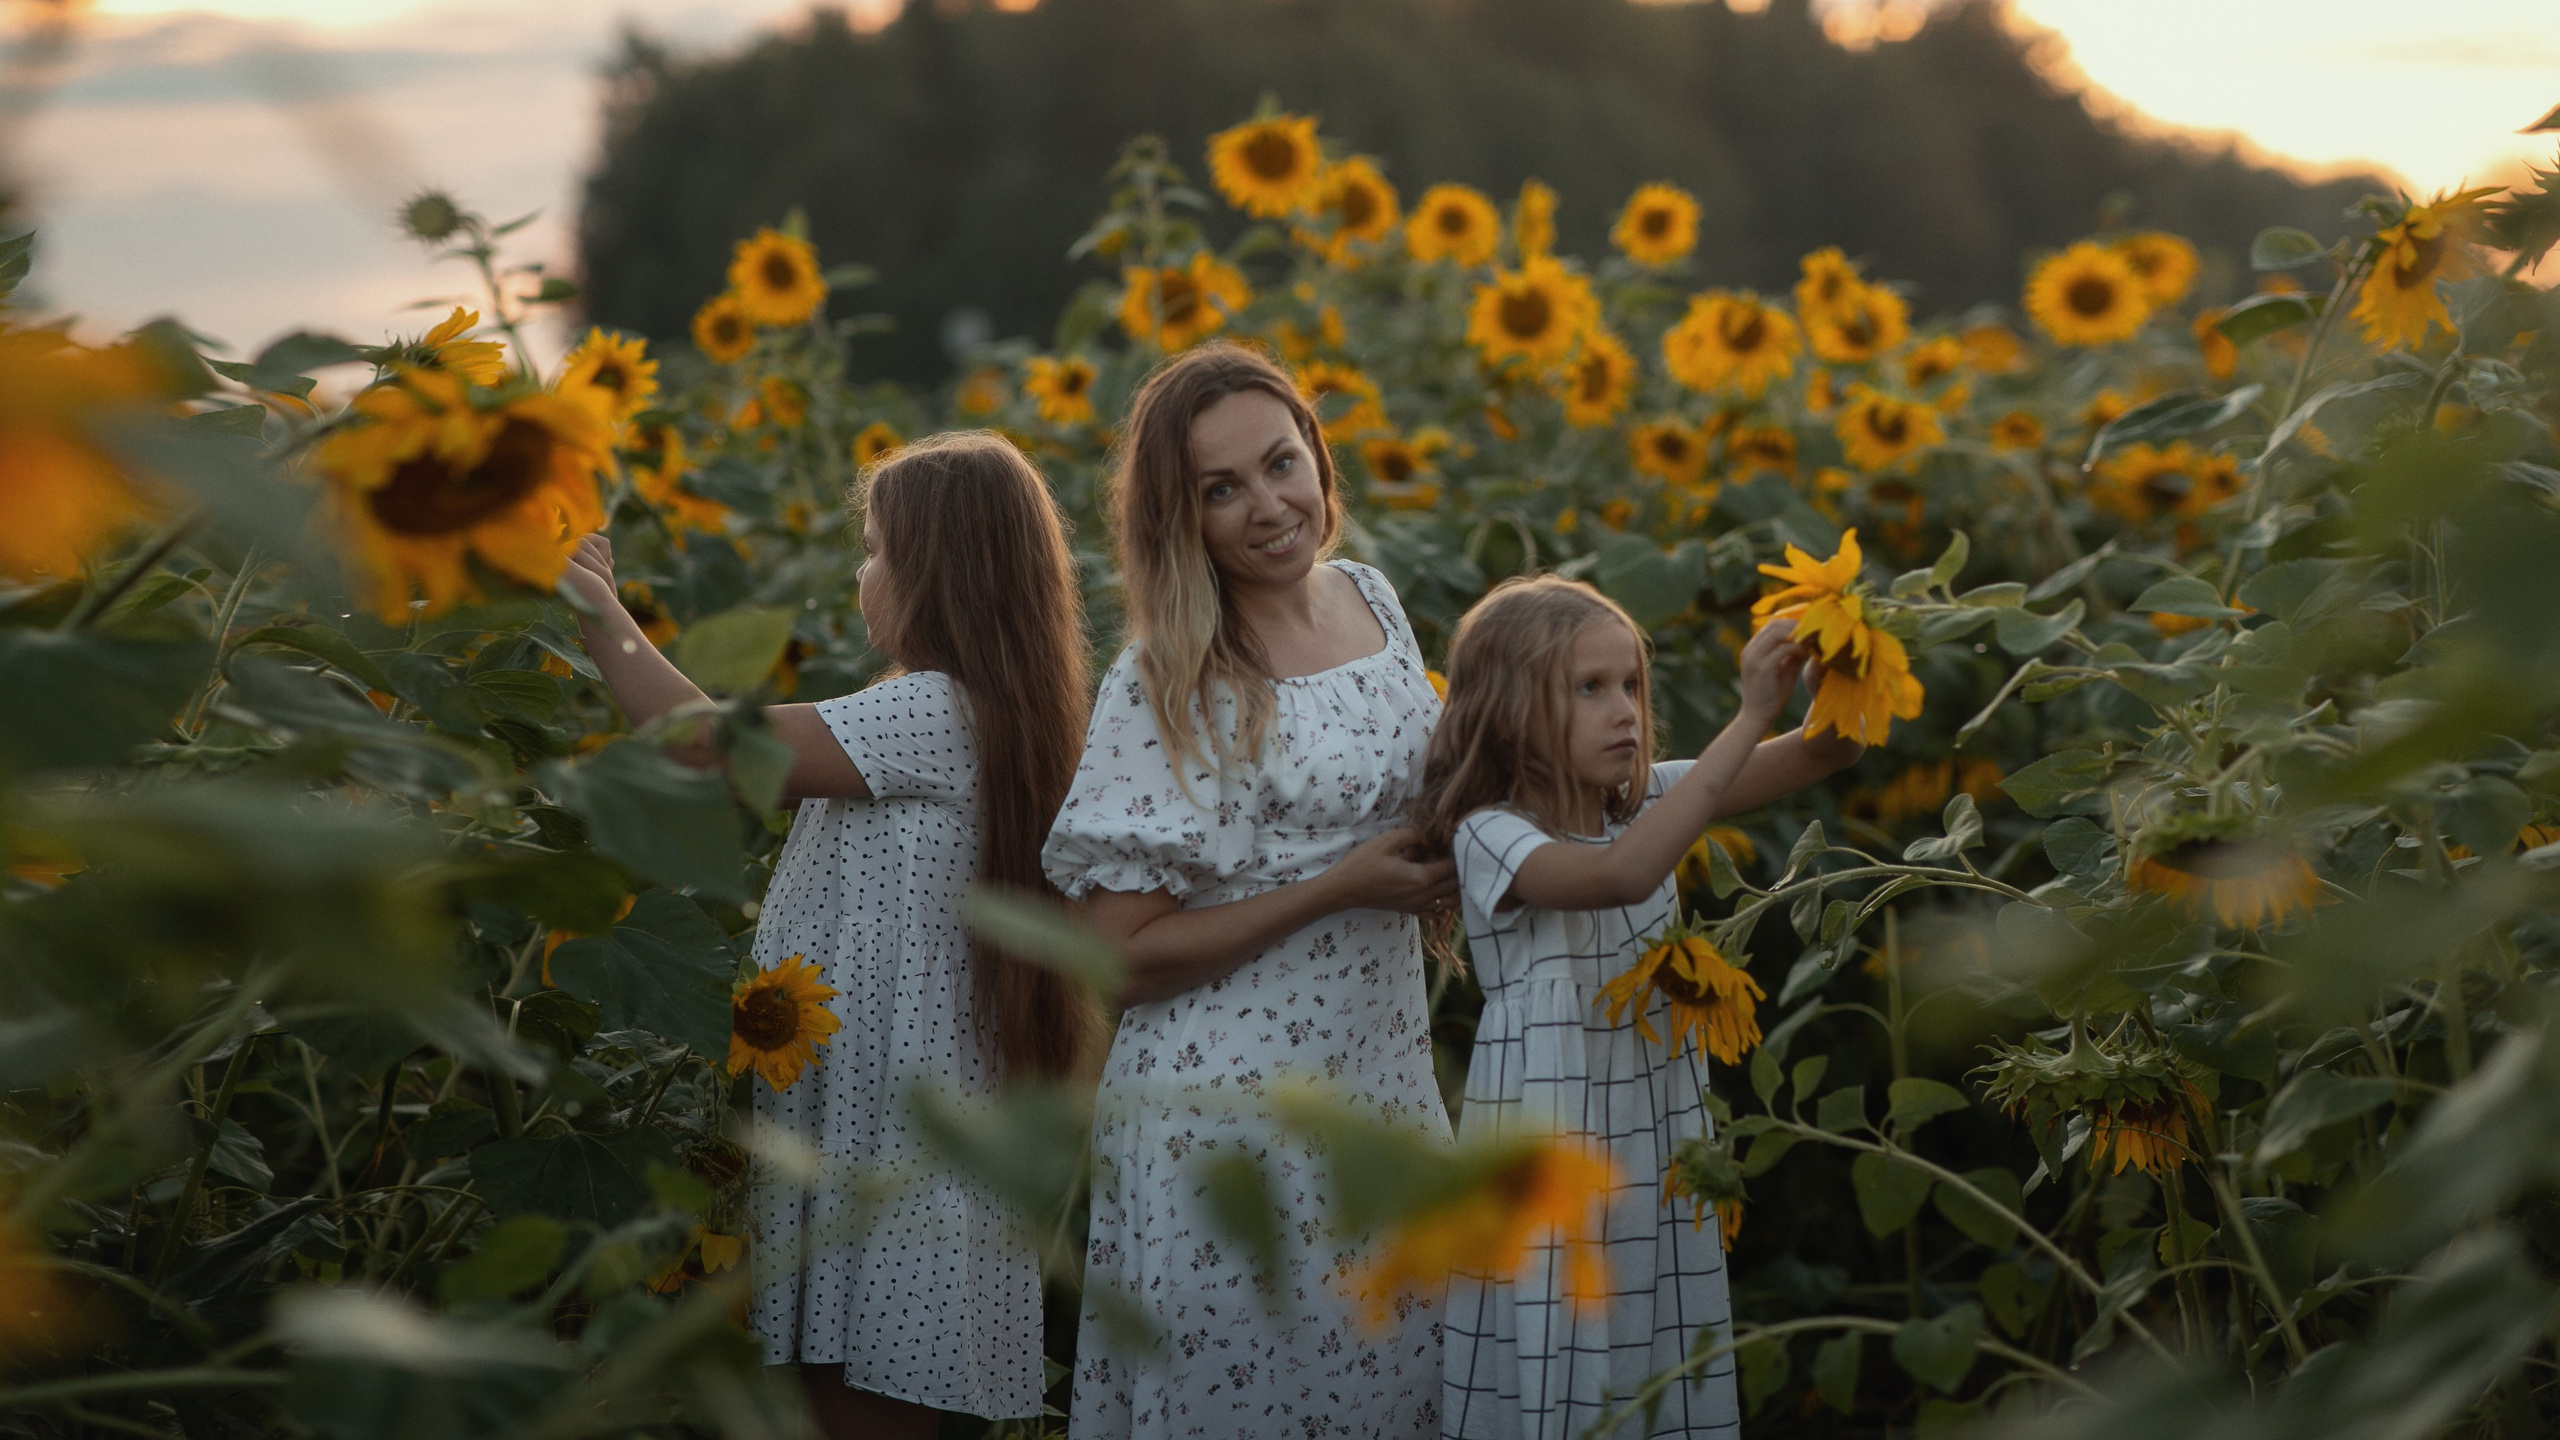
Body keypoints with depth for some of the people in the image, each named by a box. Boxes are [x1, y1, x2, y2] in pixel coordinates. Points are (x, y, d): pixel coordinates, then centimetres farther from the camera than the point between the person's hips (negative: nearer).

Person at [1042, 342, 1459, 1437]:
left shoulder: (1370, 598, 4)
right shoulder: (1166, 690, -15)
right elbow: (1121, 958, -16)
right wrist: (1341, 887, -19)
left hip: (1382, 1086, 6)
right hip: (1226, 1123, -6)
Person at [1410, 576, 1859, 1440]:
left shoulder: (1647, 801, 3)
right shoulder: (1490, 836, -15)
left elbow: (1824, 754, 0)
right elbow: (1623, 874, -34)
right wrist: (1751, 716, -35)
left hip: (1661, 1132, 6)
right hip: (1551, 1148, -6)